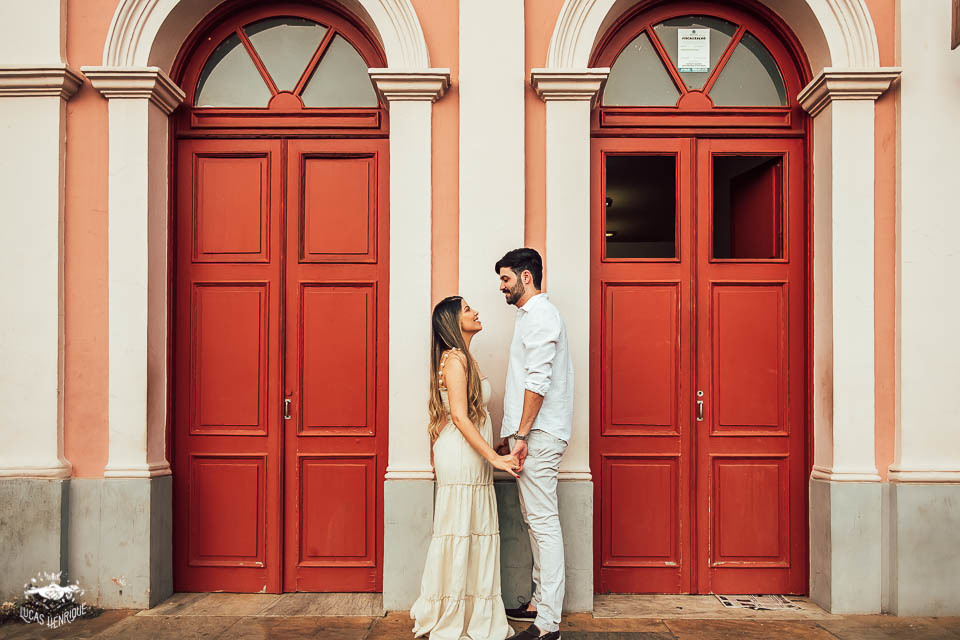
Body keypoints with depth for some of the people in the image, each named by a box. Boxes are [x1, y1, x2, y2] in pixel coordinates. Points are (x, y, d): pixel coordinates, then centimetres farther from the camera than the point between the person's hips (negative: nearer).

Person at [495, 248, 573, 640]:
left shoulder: (539, 315, -10)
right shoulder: (532, 315, 21)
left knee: (544, 522, -9)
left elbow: (538, 381, -19)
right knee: (536, 521, 14)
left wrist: (522, 435, -20)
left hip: (538, 434, -11)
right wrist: (512, 435, 22)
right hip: (531, 433, 11)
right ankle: (541, 603, 23)